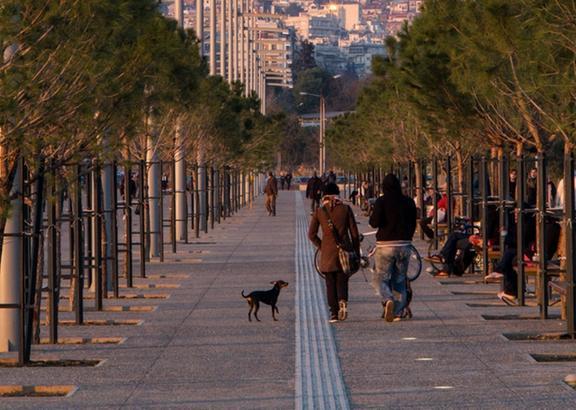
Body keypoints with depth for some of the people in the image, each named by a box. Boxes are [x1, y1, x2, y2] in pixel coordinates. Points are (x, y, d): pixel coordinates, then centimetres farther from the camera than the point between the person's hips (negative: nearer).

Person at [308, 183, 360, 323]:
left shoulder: (319, 212, 0)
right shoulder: (345, 209, -1)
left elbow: (311, 234, 0)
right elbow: (354, 233, 0)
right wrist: (357, 253, 7)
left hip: (327, 252, 0)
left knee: (330, 283, 8)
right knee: (342, 280, 8)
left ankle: (334, 312, 3)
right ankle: (343, 301, -20)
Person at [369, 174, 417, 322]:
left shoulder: (381, 201, -7)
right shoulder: (408, 202, 6)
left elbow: (375, 222, -15)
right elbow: (413, 224, 11)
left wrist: (372, 218, 7)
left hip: (385, 245, -4)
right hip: (404, 245, 4)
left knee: (380, 279, 1)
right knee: (400, 281, 12)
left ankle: (388, 299, -26)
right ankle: (398, 311, 4)